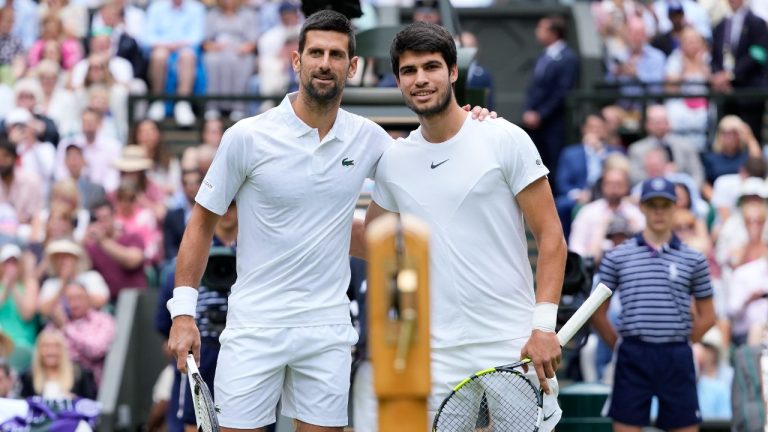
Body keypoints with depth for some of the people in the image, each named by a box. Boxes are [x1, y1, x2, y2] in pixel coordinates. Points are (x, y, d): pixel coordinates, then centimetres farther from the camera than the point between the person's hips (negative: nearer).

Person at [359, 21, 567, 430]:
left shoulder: (506, 139, -4)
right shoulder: (392, 160, 8)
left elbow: (550, 235, -5)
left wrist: (544, 326, -14)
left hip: (515, 348, -3)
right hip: (438, 360, 3)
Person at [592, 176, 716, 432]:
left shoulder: (693, 260, 7)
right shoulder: (617, 257, 5)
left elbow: (707, 316, 12)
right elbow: (598, 314, 8)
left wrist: (681, 343, 6)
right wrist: (619, 345, 4)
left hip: (677, 359, 1)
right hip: (633, 358, -1)